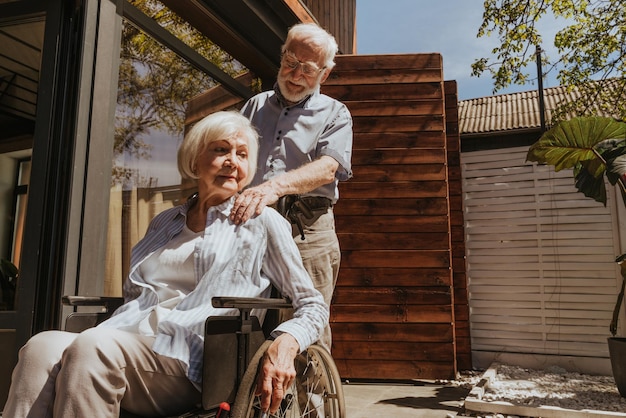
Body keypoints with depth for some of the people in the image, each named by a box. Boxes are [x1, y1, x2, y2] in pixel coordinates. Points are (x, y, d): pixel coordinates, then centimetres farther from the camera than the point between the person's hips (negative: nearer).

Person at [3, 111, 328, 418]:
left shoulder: (262, 223, 7)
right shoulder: (165, 223, 23)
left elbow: (313, 306, 5)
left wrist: (286, 342, -17)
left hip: (193, 364, -5)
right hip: (126, 344, 5)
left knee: (92, 348, -30)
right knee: (40, 348, -24)